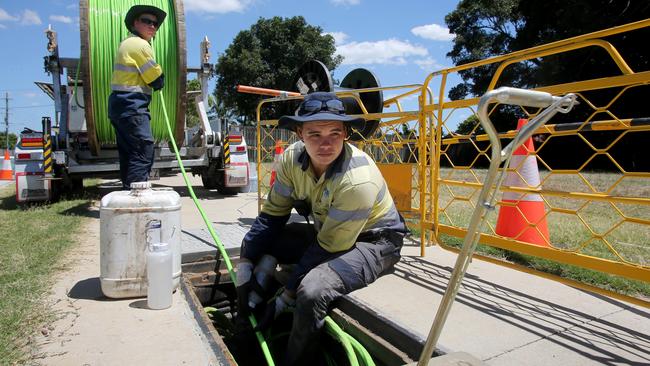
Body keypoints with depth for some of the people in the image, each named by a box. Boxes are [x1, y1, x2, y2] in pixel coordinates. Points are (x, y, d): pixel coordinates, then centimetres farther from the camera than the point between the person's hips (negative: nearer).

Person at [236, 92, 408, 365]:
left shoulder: (358, 180, -31)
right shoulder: (293, 158, -13)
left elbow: (327, 250, -25)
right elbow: (272, 215, -4)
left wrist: (284, 298, -20)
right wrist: (244, 265, -10)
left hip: (373, 241, -6)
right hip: (326, 231, 7)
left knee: (311, 291, -32)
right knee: (256, 243, -2)